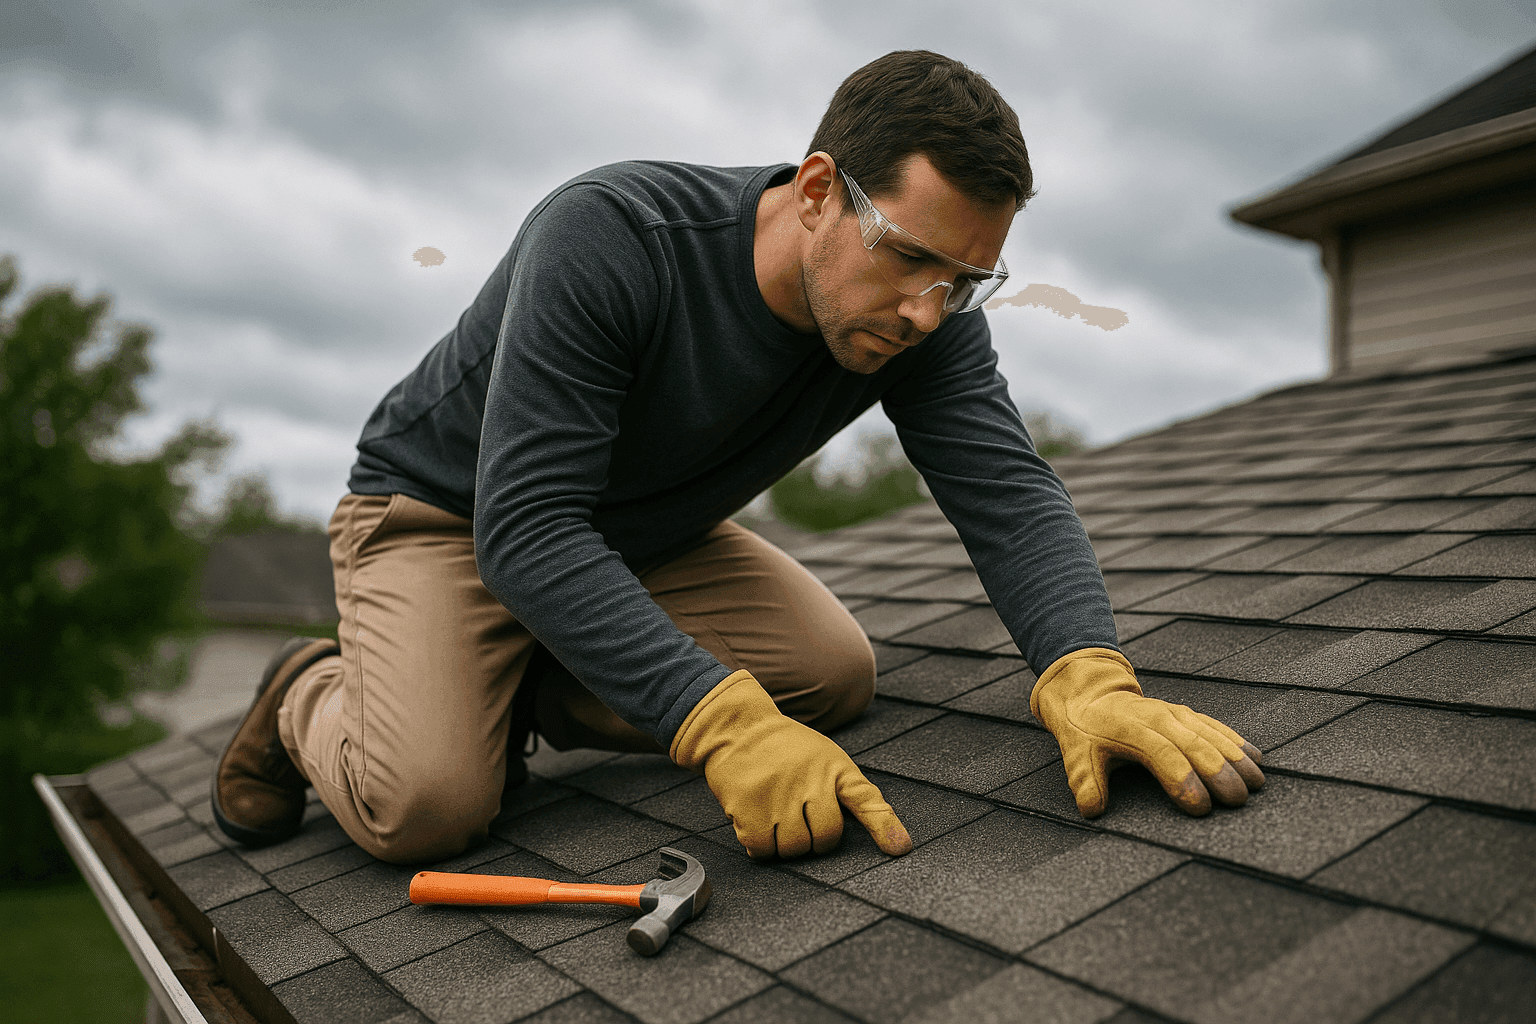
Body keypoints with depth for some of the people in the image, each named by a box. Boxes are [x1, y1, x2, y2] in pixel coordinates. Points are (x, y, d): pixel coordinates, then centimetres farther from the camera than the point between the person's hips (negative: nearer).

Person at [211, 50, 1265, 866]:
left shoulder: (924, 312, -17)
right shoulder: (604, 237, -34)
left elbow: (1010, 493, -22)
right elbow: (526, 529, -39)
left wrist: (1090, 677, -43)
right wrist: (725, 722, -48)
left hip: (650, 534, 6)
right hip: (445, 513, -5)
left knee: (836, 674, -10)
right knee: (426, 802, -26)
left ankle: (533, 693, 6)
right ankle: (310, 694, 10)